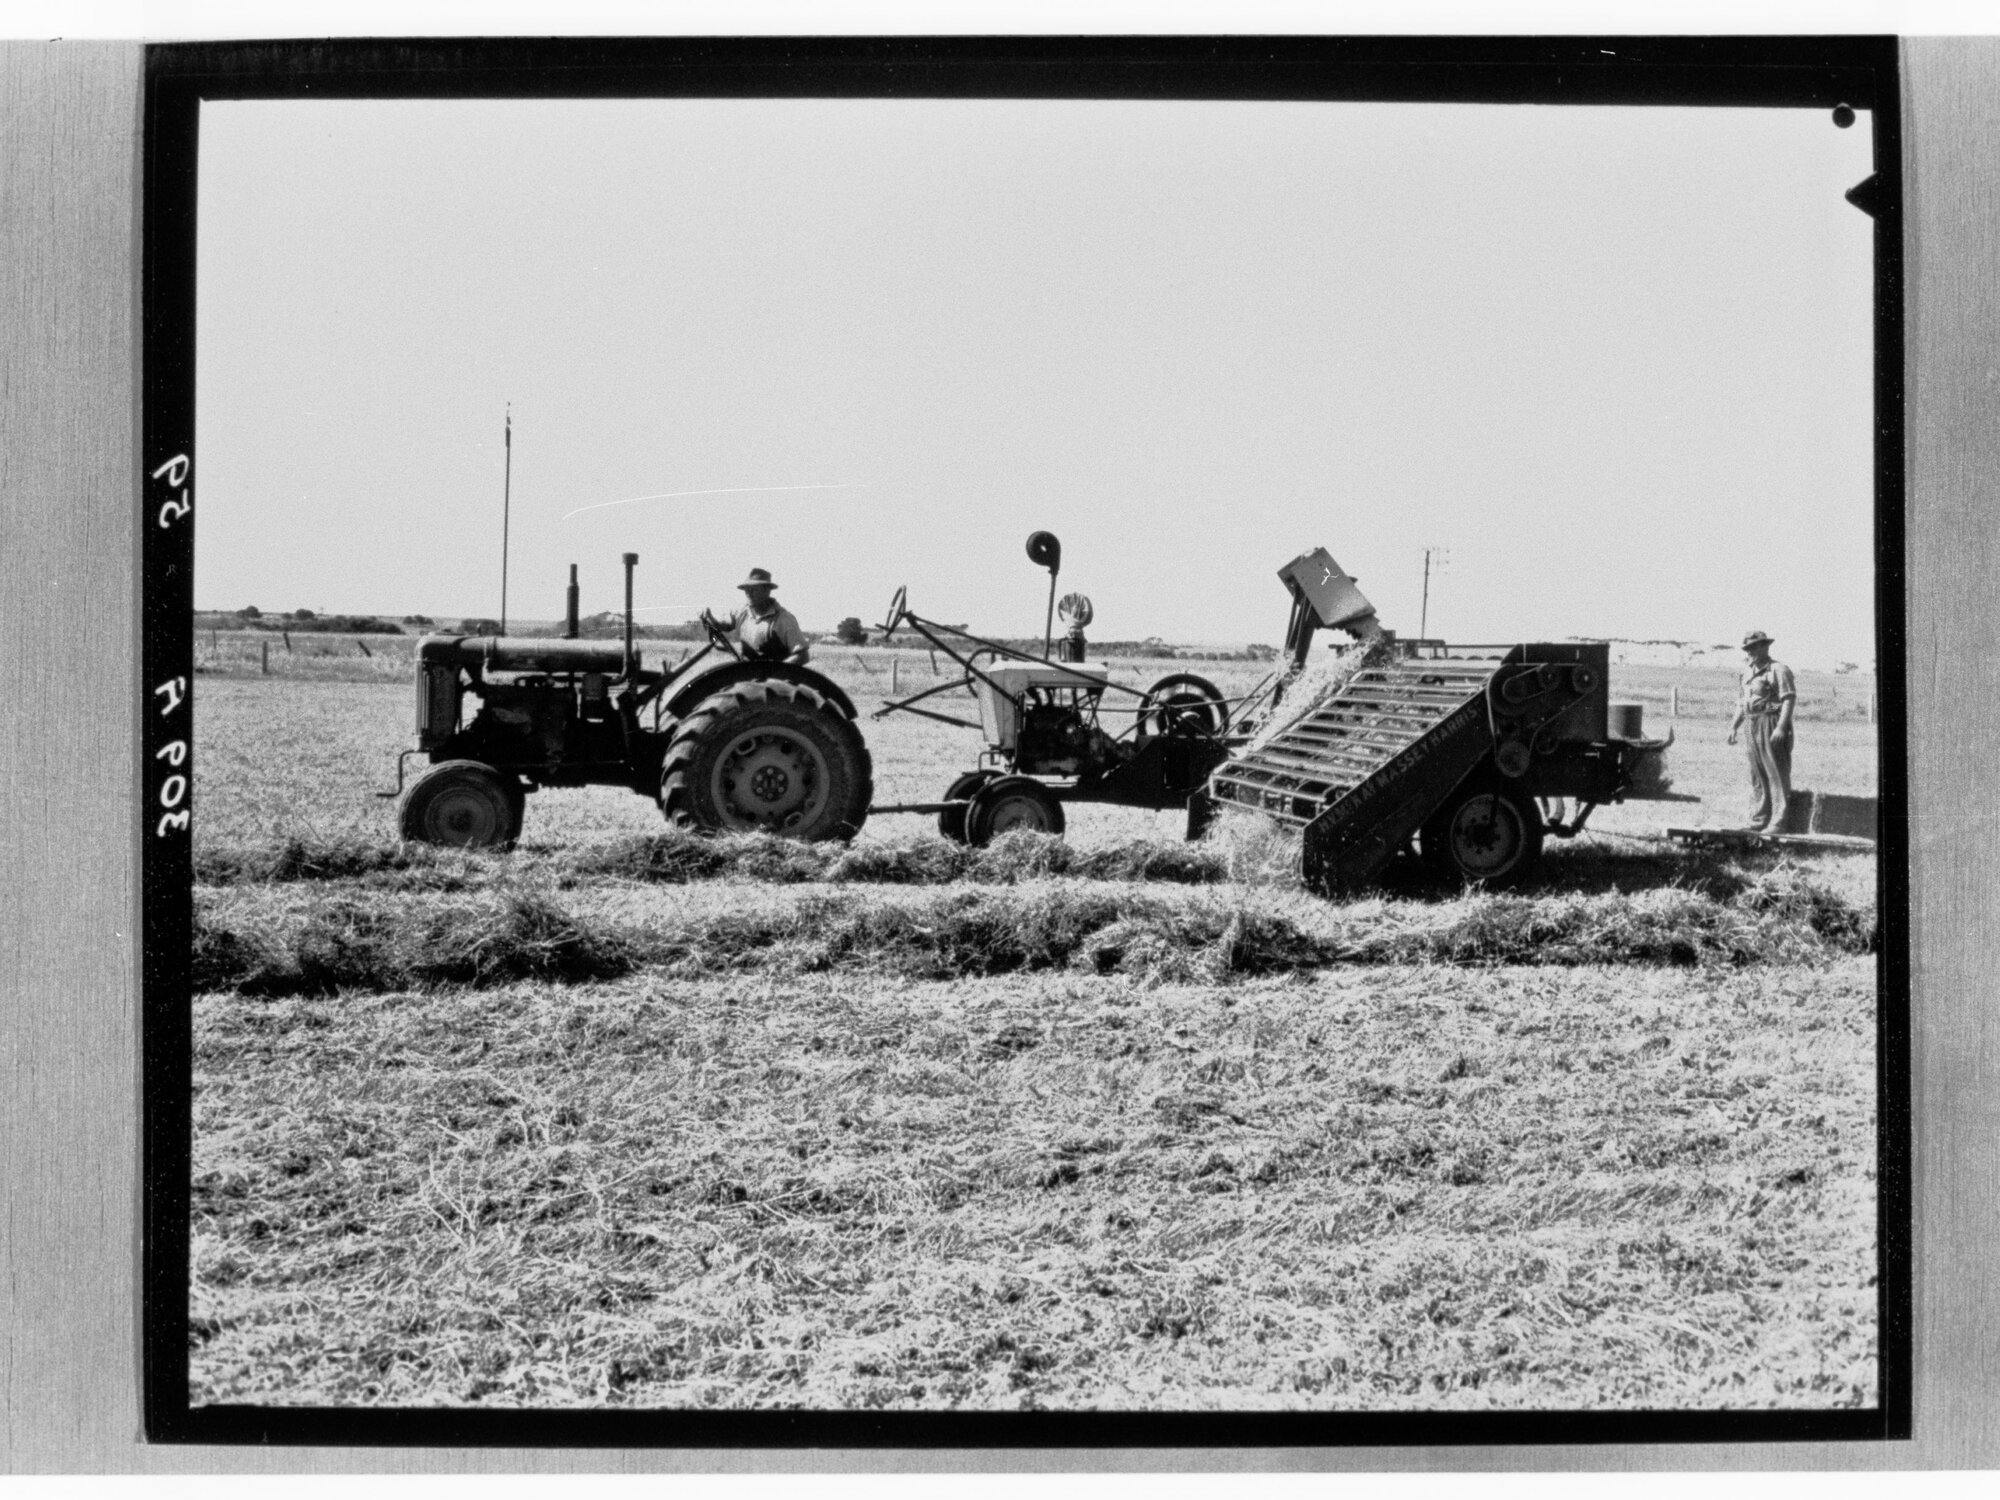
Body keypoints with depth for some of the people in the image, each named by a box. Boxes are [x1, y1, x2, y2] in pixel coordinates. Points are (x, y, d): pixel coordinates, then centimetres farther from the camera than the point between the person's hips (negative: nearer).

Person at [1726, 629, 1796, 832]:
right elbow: (1742, 702, 24)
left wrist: (1781, 727, -23)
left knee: (1777, 775, -7)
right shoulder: (1748, 672, 18)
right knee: (1757, 777, 11)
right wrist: (1733, 726, 15)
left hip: (1771, 725, -8)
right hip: (1751, 727, 8)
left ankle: (1778, 822, -8)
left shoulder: (1778, 670, -7)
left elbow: (1789, 699, -14)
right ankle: (1757, 821, 16)